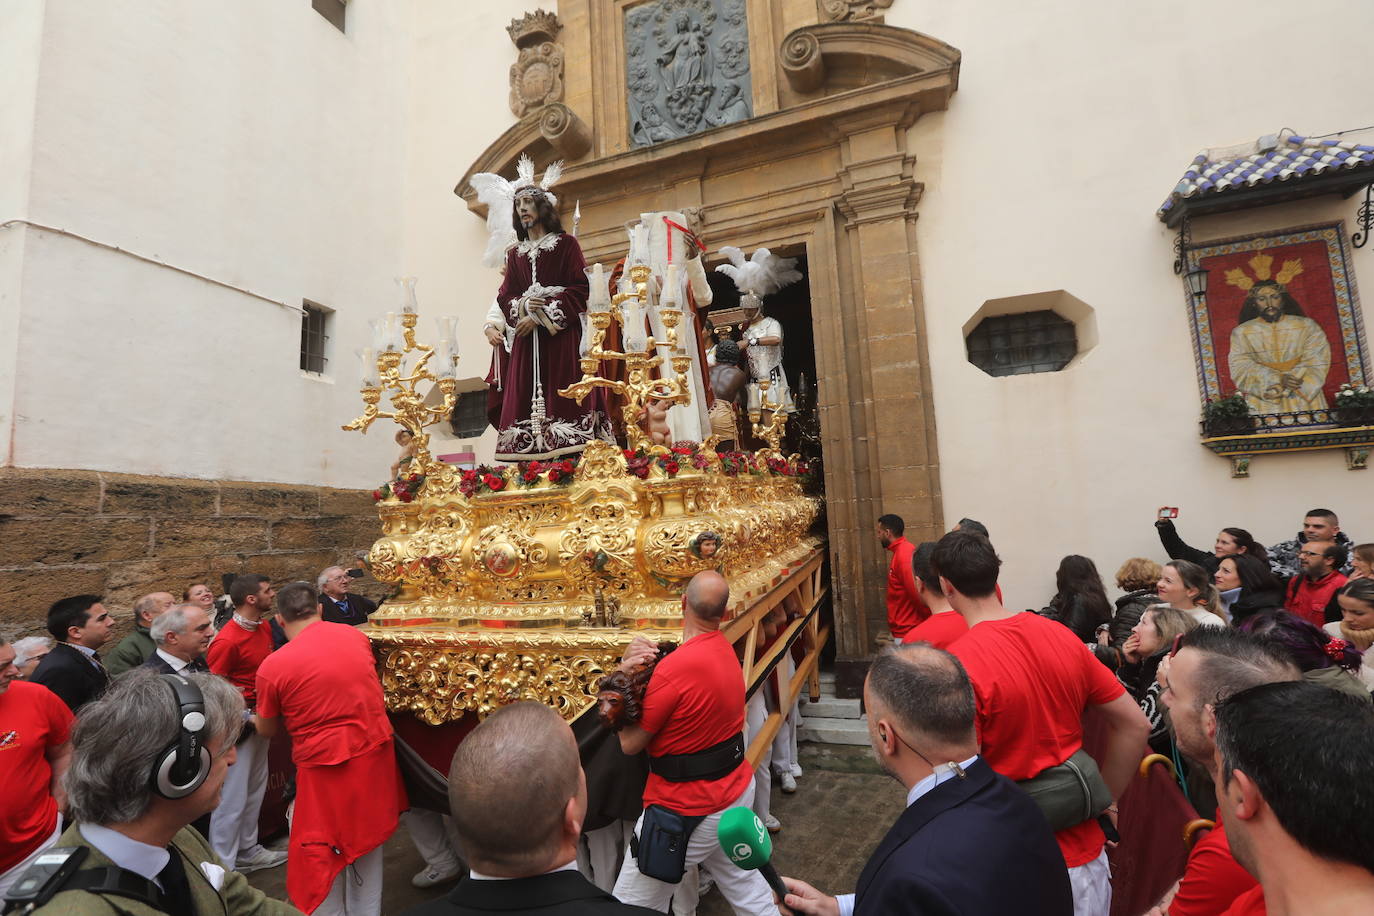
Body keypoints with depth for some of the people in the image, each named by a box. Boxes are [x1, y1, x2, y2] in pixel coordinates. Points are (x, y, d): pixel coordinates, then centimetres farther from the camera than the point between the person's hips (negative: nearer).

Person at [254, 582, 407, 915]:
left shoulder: (272, 667, -12)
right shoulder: (355, 635, -2)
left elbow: (267, 730, 5)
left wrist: (254, 719, 27)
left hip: (326, 765, -5)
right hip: (375, 753, 5)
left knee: (321, 853, 17)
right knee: (367, 839, 22)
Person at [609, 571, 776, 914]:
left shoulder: (678, 666, -28)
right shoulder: (723, 648, -3)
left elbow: (630, 744, -17)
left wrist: (627, 675, -12)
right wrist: (637, 666, -18)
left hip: (687, 809, -8)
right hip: (737, 791, 8)